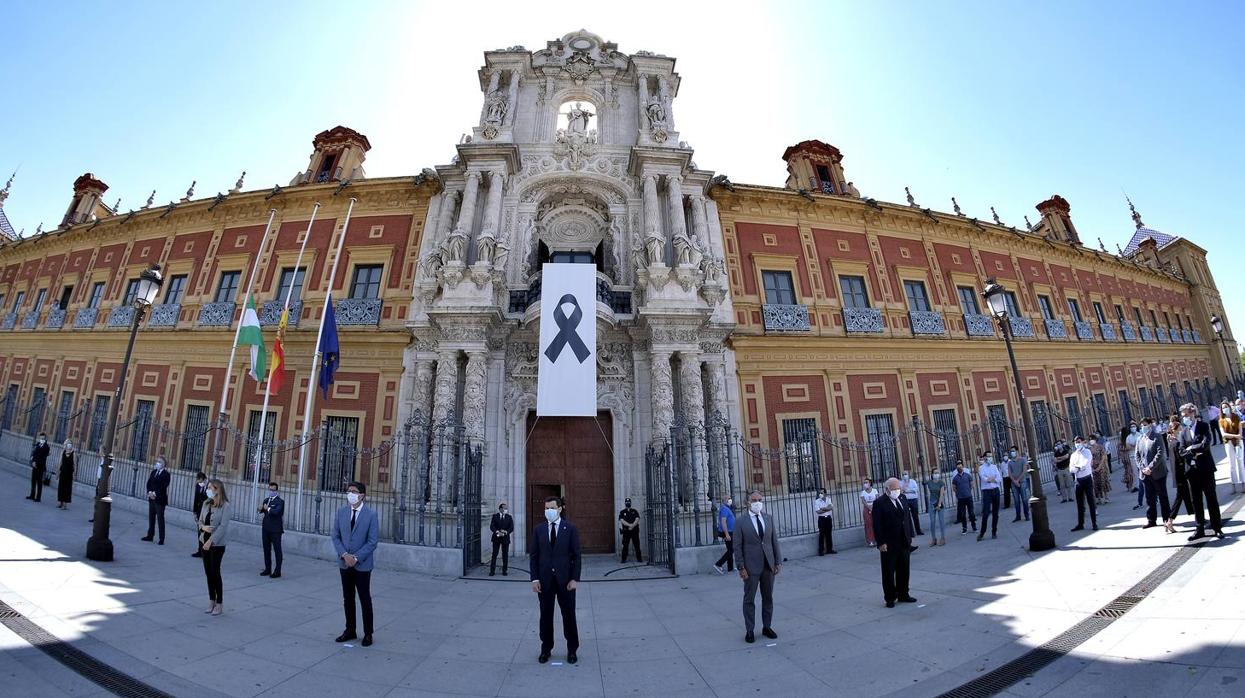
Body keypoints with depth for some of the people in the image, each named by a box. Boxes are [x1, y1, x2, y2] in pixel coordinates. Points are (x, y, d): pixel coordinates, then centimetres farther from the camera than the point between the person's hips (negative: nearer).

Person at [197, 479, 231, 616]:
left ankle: (219, 604, 11)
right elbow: (200, 520, 11)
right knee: (208, 572, 12)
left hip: (217, 543, -6)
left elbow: (223, 526, -18)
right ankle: (212, 601, 25)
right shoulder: (206, 504, 4)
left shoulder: (225, 506, -15)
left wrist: (210, 541, -21)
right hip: (204, 541, 6)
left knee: (215, 572, -1)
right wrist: (203, 527, -11)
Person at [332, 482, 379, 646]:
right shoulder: (341, 512, 2)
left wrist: (356, 557, -17)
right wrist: (344, 555, -10)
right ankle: (350, 630, 30)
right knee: (347, 599, 15)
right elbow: (336, 536, 3)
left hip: (362, 565, -4)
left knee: (365, 600, 5)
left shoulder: (371, 515, -11)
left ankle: (368, 633, 17)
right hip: (344, 563, 4)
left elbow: (372, 542, -11)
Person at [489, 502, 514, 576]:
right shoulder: (495, 516, 4)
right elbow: (491, 526, -4)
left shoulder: (509, 517, 6)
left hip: (505, 538, 1)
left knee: (505, 555, 4)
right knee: (494, 554, 1)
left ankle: (505, 571, 13)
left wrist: (506, 532, -17)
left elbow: (511, 528, 1)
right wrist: (497, 532, -20)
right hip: (496, 537, -1)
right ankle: (492, 571, 9)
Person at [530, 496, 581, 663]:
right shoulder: (538, 529, 2)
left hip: (565, 579, -2)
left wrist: (575, 579, -9)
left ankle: (572, 650, 25)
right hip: (545, 579, 2)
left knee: (569, 615, 8)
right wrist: (534, 578, -5)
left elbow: (577, 555, -3)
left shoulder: (570, 528, -4)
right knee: (545, 616, 12)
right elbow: (533, 555, 3)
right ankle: (546, 649, 29)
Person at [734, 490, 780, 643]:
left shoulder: (769, 518, 5)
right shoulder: (740, 522, -7)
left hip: (768, 565, 4)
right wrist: (741, 567, -11)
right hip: (751, 567, -4)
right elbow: (738, 547, -7)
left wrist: (778, 562, 3)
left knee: (768, 598, 13)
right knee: (749, 599, 6)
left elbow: (775, 541, 7)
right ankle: (749, 630, 18)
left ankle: (767, 627, 28)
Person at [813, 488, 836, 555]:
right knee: (822, 534, -3)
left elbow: (831, 507, -9)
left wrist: (823, 508, -16)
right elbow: (818, 511, -13)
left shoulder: (828, 499, 6)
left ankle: (829, 549, 19)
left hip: (828, 518, 3)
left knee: (829, 534, 9)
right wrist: (827, 509, -10)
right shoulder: (817, 501, -4)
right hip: (821, 519, -3)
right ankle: (821, 550, 1)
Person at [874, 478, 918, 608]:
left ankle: (903, 595, 30)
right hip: (889, 544, -6)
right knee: (889, 572, 5)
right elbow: (877, 524, -14)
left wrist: (910, 535, 10)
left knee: (904, 570, 15)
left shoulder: (902, 500, 8)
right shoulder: (880, 503, -12)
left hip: (904, 542, 6)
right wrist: (881, 542, -17)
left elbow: (907, 518, 15)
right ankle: (890, 598, 17)